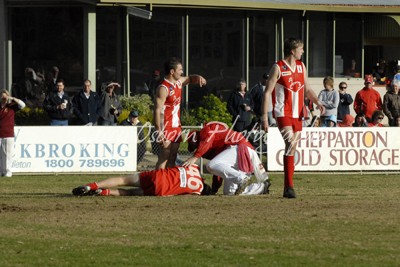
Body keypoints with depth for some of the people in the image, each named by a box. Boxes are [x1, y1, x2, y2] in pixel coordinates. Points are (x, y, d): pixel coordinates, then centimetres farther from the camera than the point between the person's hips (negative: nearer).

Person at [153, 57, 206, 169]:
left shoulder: (179, 82, 8)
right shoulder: (163, 88, -18)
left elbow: (190, 78, 30)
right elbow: (157, 110, -22)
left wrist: (198, 78, 4)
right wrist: (159, 132, -27)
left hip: (176, 126, 9)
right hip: (166, 127, -9)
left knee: (172, 158, 11)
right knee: (163, 158, -11)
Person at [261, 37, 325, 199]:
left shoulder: (301, 66, 13)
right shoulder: (278, 68, -7)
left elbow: (307, 89, 19)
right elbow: (267, 92, -7)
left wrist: (317, 102, 0)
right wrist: (264, 117, -12)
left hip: (298, 114, 7)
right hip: (283, 113, -7)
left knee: (292, 148, 8)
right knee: (290, 143, -22)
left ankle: (288, 188, 14)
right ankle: (289, 187, -24)